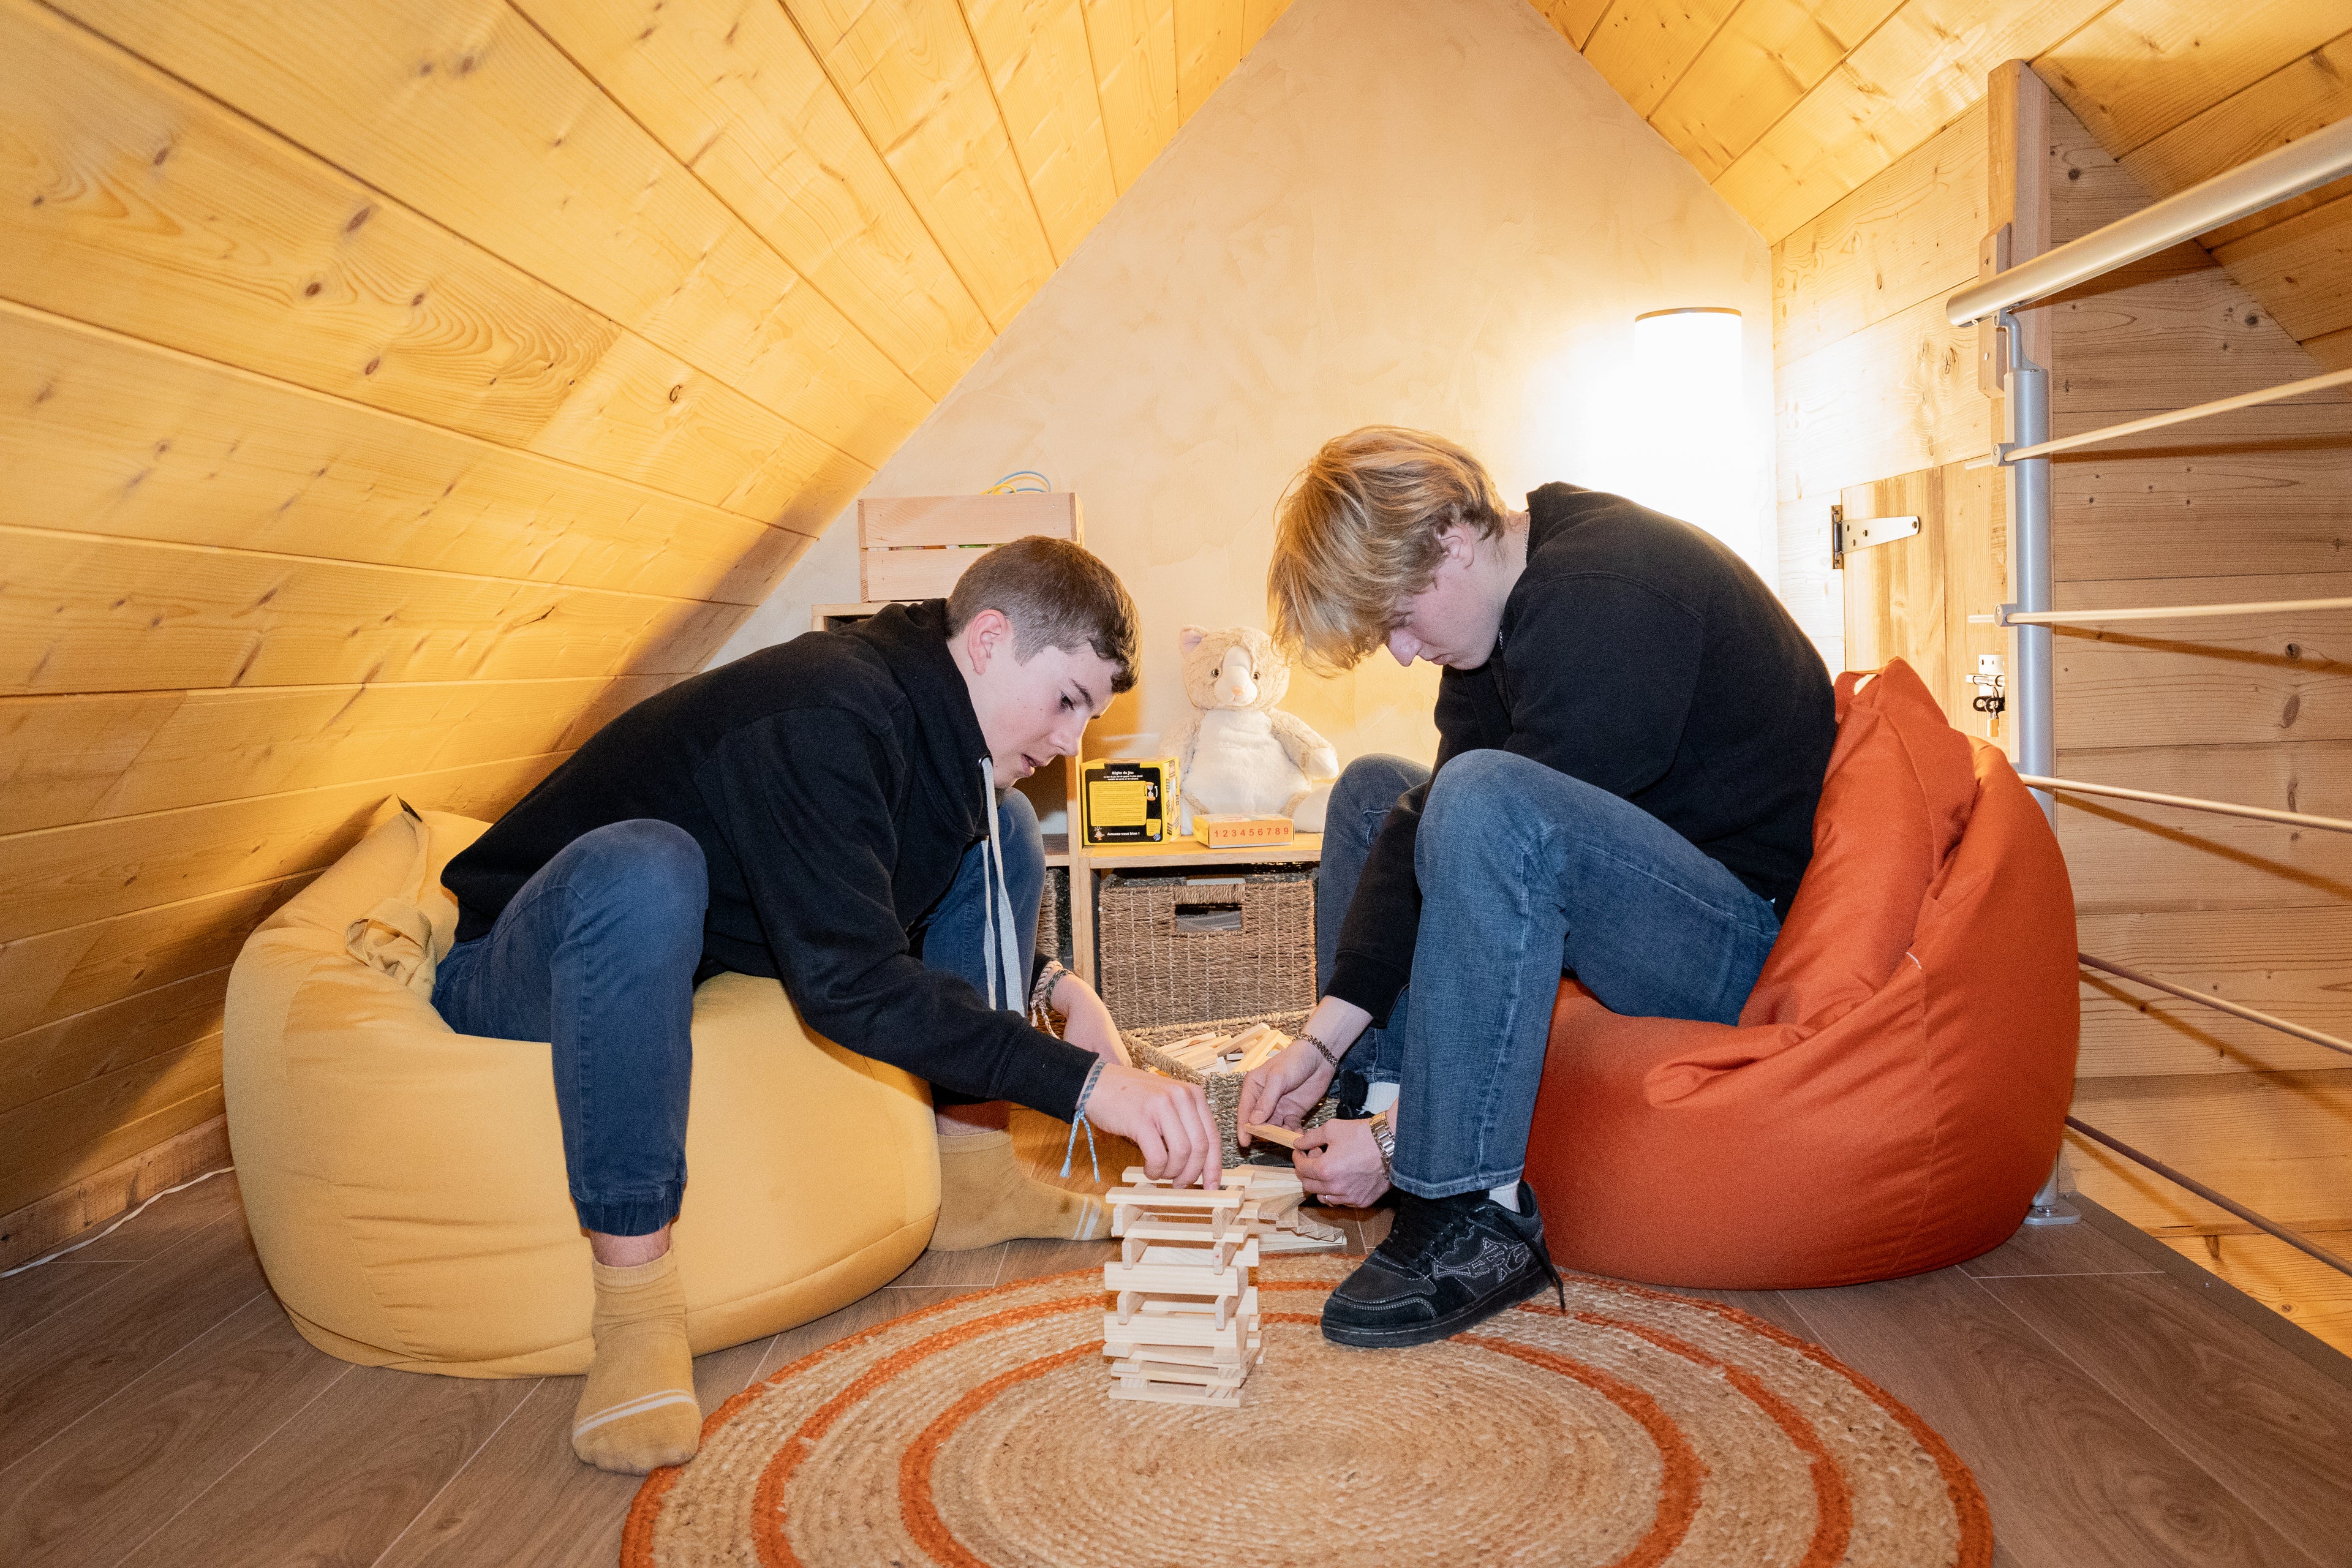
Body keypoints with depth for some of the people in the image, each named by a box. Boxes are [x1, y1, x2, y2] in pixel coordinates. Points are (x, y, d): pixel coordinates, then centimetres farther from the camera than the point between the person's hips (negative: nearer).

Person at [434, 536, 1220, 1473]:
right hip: (524, 980, -8)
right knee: (640, 866, -43)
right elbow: (849, 985, -40)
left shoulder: (936, 726, -3)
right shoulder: (823, 718, -32)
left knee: (999, 830, 2)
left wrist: (1050, 985, -4)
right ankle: (635, 1314, -34)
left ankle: (975, 1183, 4)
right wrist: (1084, 1082, -42)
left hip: (708, 950, 8)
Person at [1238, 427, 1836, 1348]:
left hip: (1754, 935, -10)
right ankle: (1364, 1106, 9)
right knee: (1373, 793, 14)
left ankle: (1473, 1219, -24)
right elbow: (1430, 822, 2)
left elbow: (1505, 821, -28)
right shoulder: (1512, 599, 4)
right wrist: (1324, 1037, -6)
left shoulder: (1605, 607, -25)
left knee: (1489, 803, -35)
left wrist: (1398, 1138, -24)